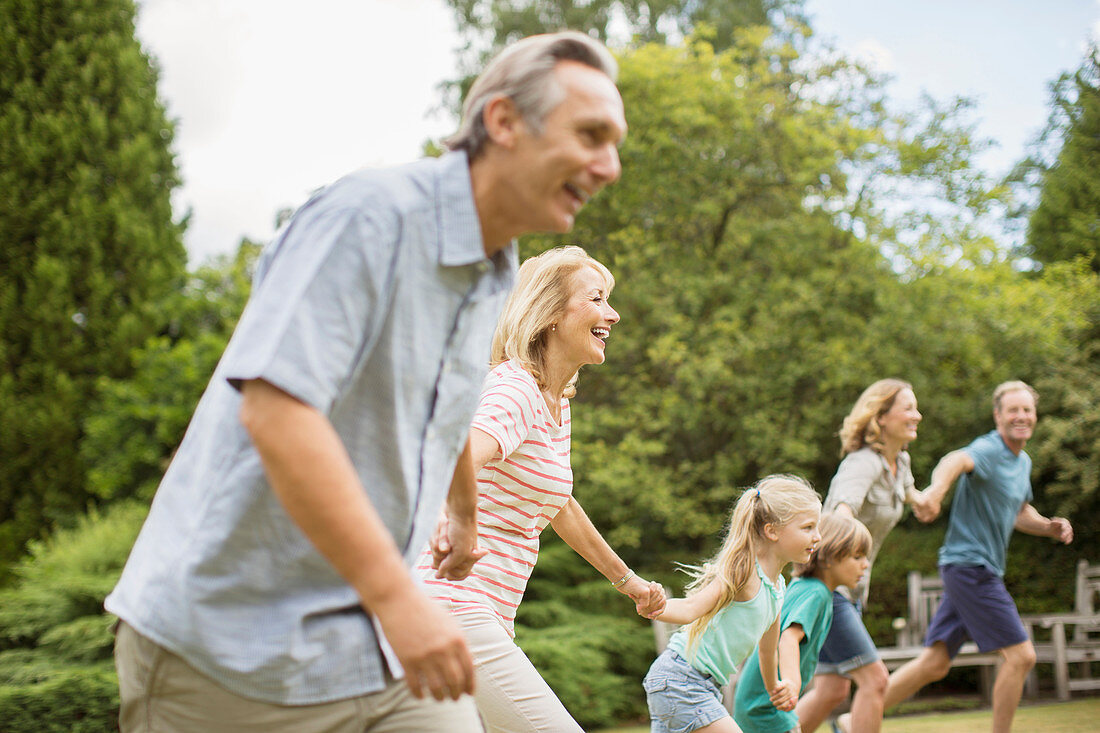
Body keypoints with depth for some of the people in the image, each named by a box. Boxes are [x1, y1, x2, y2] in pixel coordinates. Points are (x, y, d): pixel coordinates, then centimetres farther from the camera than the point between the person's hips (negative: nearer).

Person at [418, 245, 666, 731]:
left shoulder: (559, 403, 16)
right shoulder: (514, 392, -13)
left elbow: (557, 505, 31)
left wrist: (625, 578, 39)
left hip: (490, 615, 10)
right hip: (457, 606, -10)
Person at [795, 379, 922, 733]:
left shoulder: (900, 461, 7)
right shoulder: (863, 463, -21)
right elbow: (844, 504, -42)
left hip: (851, 589, 9)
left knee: (831, 691, 9)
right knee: (874, 679, -10)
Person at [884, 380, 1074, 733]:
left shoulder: (1023, 462, 16)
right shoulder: (988, 450, -15)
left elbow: (1019, 513, 31)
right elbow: (956, 461, -39)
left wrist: (1049, 527, 9)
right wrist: (936, 489, -62)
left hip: (980, 571, 9)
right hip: (970, 565, -9)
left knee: (934, 663, 8)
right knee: (1020, 655, -8)